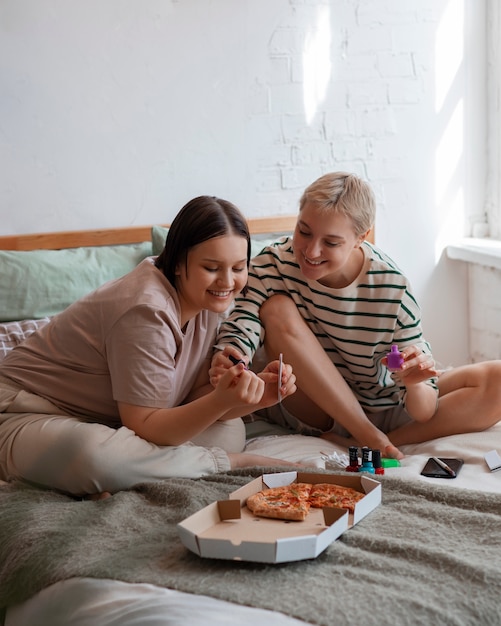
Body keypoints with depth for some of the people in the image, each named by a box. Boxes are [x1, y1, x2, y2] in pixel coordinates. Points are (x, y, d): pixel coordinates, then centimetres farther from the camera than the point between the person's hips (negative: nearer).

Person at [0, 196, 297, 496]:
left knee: (232, 430, -8)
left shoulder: (208, 299, -2)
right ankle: (231, 462, -22)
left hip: (114, 423, 7)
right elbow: (145, 427, -25)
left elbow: (196, 395, -4)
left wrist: (254, 396, -22)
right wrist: (222, 401, -39)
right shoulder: (147, 313, -28)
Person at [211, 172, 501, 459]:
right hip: (315, 410, 0)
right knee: (278, 309, -26)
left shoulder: (392, 287, -18)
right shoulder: (275, 263, -15)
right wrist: (227, 356, -50)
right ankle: (370, 437, -21)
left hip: (379, 408, 0)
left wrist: (414, 384, -41)